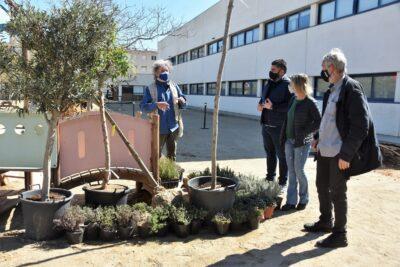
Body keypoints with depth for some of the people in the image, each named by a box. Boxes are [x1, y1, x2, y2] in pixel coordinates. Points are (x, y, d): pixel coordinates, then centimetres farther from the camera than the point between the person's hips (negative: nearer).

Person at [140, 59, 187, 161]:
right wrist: (156, 105, -27)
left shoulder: (174, 86, 9)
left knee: (172, 155, 15)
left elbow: (183, 104, 11)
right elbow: (143, 107, -10)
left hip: (173, 127, 4)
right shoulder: (150, 89, -3)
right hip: (159, 128, -4)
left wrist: (182, 101, -13)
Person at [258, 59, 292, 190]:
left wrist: (273, 107, -25)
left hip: (279, 127, -8)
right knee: (269, 153, 19)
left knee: (281, 155, 4)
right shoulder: (269, 83, 13)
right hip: (265, 125, 8)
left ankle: (282, 182, 16)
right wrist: (260, 104, 5)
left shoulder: (287, 85, -13)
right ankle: (270, 178, 34)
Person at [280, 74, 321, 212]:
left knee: (299, 171, 1)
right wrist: (283, 137, 8)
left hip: (302, 143, -6)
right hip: (289, 141, 6)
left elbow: (318, 121, -11)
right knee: (291, 171, 8)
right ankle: (291, 201, 16)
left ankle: (303, 199, 22)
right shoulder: (293, 99, 8)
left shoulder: (310, 103, -11)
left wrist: (304, 133, -15)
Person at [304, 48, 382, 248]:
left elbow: (360, 125, -18)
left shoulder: (351, 89, -15)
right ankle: (325, 221, 38)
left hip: (339, 154, -8)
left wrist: (346, 154, -20)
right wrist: (318, 137, 11)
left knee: (337, 193, 3)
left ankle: (339, 234, 19)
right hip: (324, 150, 8)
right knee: (322, 186, 19)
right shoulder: (332, 90, 10)